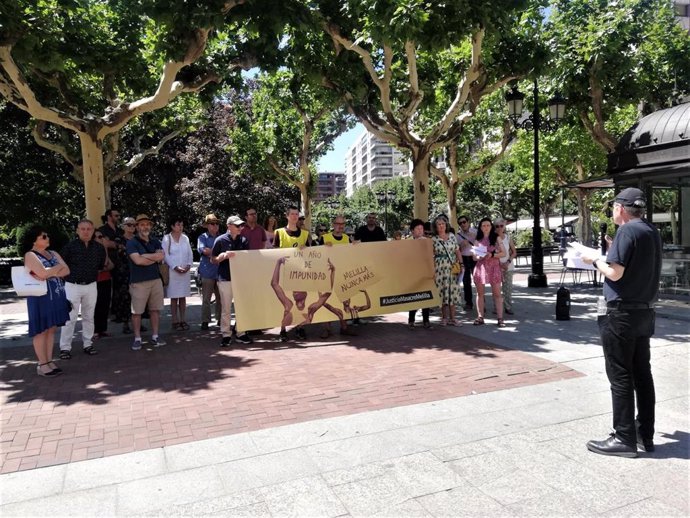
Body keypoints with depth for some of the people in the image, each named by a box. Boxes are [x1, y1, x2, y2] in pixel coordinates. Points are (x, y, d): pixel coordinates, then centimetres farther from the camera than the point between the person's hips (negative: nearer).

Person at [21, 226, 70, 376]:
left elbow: (66, 270, 2)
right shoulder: (30, 255, -7)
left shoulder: (53, 253, 13)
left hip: (56, 296, 6)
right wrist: (58, 267, -6)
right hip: (41, 297, -6)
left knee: (51, 329, 9)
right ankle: (42, 364, 5)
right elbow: (43, 273, -22)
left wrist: (50, 273, -14)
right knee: (41, 330, 0)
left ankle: (50, 361, 16)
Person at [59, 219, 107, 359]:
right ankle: (65, 347, 6)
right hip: (72, 285, -3)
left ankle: (88, 344, 22)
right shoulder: (70, 246, -7)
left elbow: (101, 265, 17)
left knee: (89, 317, 12)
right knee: (70, 317, -2)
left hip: (91, 286, 4)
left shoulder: (99, 247, 3)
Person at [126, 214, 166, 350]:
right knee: (137, 311, 1)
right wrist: (155, 258, -6)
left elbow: (162, 256, -5)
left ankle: (155, 336, 18)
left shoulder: (155, 241, 11)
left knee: (155, 309, 8)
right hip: (138, 282, -5)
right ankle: (137, 339, 11)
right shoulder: (132, 242, -4)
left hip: (156, 280, 5)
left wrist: (145, 255, -12)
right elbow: (138, 260, -17)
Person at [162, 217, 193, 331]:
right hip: (173, 271, -3)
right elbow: (166, 255, -6)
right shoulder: (167, 238, -2)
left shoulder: (185, 238, 10)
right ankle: (175, 321, 5)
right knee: (174, 298, 0)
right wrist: (175, 267, -14)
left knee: (183, 297, 6)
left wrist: (189, 265, -5)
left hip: (185, 272, 4)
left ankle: (183, 320, 11)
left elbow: (190, 254, 11)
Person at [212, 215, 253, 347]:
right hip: (225, 278, -4)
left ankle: (240, 332, 19)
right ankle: (226, 335, 10)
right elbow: (213, 260, 1)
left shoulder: (244, 240, 7)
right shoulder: (221, 240, -3)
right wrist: (224, 256, -17)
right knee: (226, 308, 1)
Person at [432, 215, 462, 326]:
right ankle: (444, 317, 11)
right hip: (440, 268, -2)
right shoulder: (433, 239, 1)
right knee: (442, 291, -1)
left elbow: (457, 251, 12)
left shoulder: (452, 236, 8)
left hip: (453, 267, 3)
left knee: (453, 291, 2)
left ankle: (452, 318, 9)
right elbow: (431, 256, 3)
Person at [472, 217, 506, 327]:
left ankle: (500, 318, -2)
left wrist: (492, 255, -14)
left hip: (493, 267, -2)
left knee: (497, 293, -4)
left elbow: (503, 253, 1)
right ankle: (480, 317, 11)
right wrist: (478, 257, -12)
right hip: (480, 267, 2)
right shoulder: (478, 240, 9)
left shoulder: (496, 238, 6)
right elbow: (474, 257, 10)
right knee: (480, 293, 5)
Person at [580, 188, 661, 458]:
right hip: (645, 312, 9)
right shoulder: (653, 232, 11)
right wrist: (612, 254, 16)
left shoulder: (627, 231, -15)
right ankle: (645, 434, 22)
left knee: (620, 376, -2)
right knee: (642, 373, 13)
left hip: (622, 313, -9)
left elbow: (614, 273, -19)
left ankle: (624, 438, 5)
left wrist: (595, 259, -3)